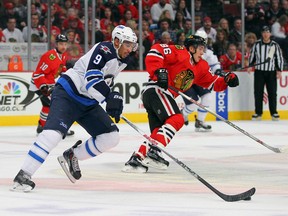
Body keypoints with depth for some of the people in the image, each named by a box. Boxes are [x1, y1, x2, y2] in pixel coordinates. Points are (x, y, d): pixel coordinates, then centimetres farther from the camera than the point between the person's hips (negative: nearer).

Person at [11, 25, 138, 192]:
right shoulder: (104, 50, -18)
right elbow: (91, 79, -30)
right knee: (54, 132, -27)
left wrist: (115, 99, 16)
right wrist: (110, 97, -38)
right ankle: (23, 175, -26)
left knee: (111, 137, 0)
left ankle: (72, 157, 12)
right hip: (67, 95, -9)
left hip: (88, 103, 9)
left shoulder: (121, 61, 8)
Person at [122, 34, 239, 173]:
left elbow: (211, 82, 25)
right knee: (176, 120, -22)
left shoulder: (200, 67, 21)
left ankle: (136, 159, 3)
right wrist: (159, 71, -27)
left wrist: (227, 80, 7)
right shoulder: (180, 52, -6)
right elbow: (156, 50, -17)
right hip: (157, 90, -10)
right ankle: (153, 152, -31)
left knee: (158, 132, 6)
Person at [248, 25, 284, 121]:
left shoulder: (275, 45, 0)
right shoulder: (257, 44, 3)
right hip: (259, 71, 1)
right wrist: (250, 66, 2)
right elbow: (252, 56, 14)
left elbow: (280, 58, 4)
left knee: (272, 93, -1)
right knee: (258, 93, 1)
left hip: (271, 72, -1)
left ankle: (274, 113, 8)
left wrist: (279, 70, -3)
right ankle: (258, 113, 8)